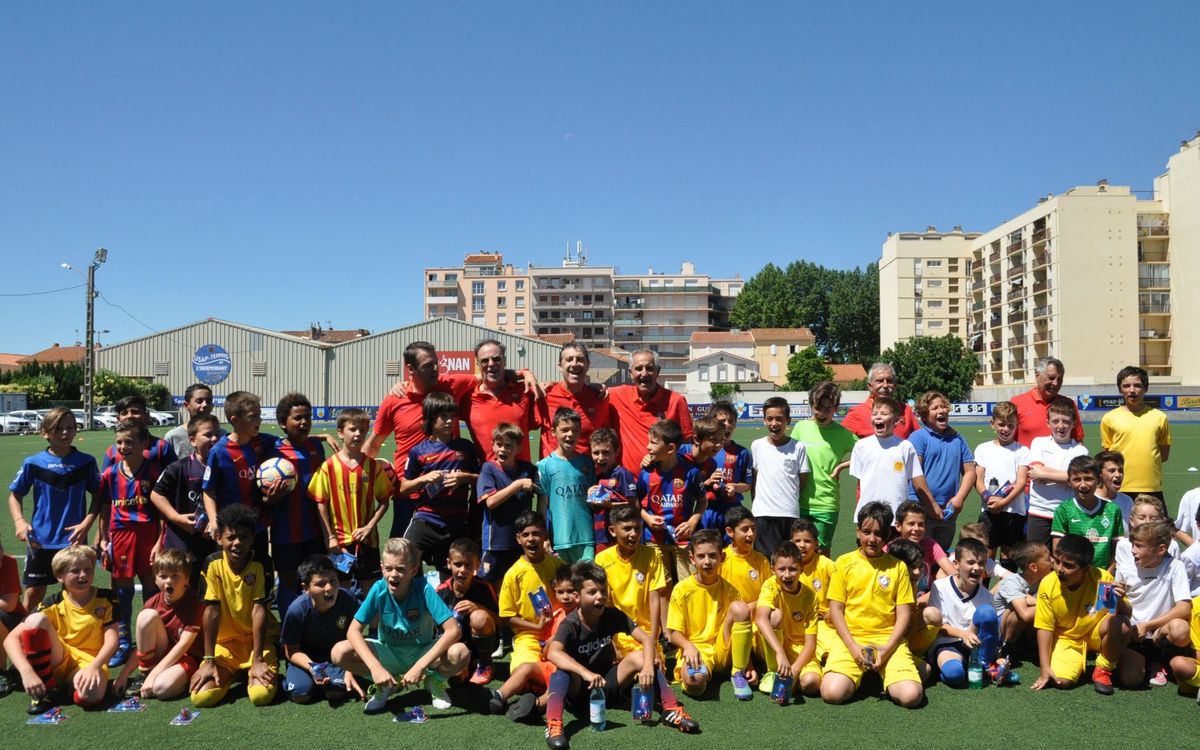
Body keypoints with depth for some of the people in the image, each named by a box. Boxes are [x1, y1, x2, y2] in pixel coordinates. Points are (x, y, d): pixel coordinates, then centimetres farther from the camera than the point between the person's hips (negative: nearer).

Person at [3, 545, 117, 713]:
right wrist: (27, 672, -29)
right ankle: (46, 689, -14)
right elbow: (11, 639, -12)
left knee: (90, 695, -40)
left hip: (89, 663, -2)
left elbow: (111, 640, -10)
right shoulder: (53, 604, -4)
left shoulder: (106, 599, -3)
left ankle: (77, 682, -1)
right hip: (59, 662, 2)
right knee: (36, 620, -24)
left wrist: (94, 667, -30)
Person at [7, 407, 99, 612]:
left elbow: (97, 495, 5)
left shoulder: (86, 462, -2)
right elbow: (15, 495, 6)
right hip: (40, 540, 0)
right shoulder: (33, 463, -3)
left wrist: (87, 523, -8)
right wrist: (19, 522, -9)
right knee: (33, 593, 7)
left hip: (74, 540, 0)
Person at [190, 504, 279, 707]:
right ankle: (231, 673, 14)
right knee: (201, 696, -20)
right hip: (224, 641, 2)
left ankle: (251, 672, 12)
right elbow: (212, 611, -13)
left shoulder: (261, 564, -15)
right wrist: (209, 660, -14)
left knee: (261, 695, -25)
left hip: (259, 639, -2)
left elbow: (259, 609, -19)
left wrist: (257, 660, -21)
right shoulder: (213, 564, -10)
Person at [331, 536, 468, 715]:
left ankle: (435, 681, 2)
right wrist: (375, 667, -35)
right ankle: (387, 684, 3)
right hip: (389, 652, 2)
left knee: (459, 654, -34)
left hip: (422, 652, -2)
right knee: (339, 653, -23)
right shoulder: (379, 590, -20)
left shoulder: (424, 589, -26)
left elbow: (453, 630, -31)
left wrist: (420, 666, -37)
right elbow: (354, 631, -21)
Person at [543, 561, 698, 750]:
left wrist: (648, 666, -35)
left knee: (639, 657, -18)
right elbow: (553, 653, -40)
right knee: (564, 670, -35)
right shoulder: (570, 625, -20)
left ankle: (671, 711, -18)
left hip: (608, 685, 4)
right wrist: (585, 672, -54)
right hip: (579, 690, -4)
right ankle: (553, 726, -47)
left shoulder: (612, 615, -8)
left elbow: (646, 638, -14)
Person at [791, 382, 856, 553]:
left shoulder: (842, 433, -1)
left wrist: (841, 466, -7)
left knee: (822, 551, 6)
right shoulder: (801, 427, 3)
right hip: (800, 502, 2)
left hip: (827, 503, -1)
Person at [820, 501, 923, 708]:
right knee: (832, 692, -24)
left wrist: (887, 649, -11)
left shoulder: (897, 567, 6)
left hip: (888, 639, 0)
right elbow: (835, 609, 3)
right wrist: (852, 647, -10)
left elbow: (904, 614, 3)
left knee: (911, 696, -24)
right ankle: (859, 674, 9)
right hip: (851, 638, 0)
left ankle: (885, 673, 9)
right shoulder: (844, 563, 5)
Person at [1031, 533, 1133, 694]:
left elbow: (1126, 613, -13)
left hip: (1096, 633, 0)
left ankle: (1103, 669, -4)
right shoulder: (1047, 584, -22)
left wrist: (1120, 601, -39)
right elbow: (1045, 627, -13)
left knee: (1122, 625, -32)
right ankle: (1079, 661, 16)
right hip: (1067, 638, 0)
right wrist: (1045, 667, -15)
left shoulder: (1102, 578, -24)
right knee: (1061, 680, -22)